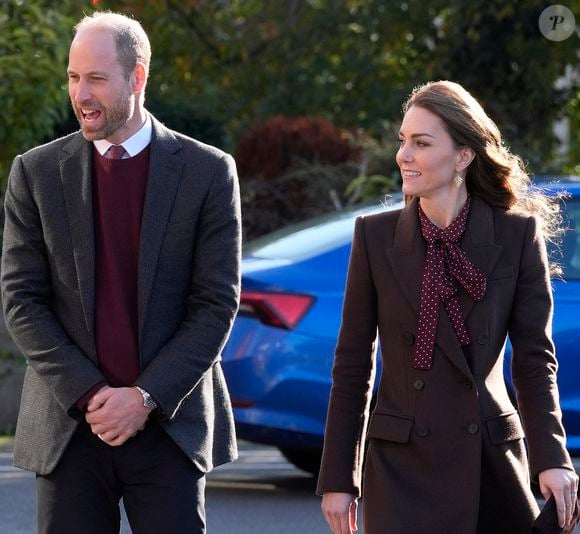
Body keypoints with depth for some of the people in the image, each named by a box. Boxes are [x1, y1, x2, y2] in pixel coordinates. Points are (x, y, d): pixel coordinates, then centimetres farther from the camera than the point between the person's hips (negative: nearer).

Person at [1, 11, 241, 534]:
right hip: (69, 428, 1)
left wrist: (146, 398, -11)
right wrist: (89, 395, -10)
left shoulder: (208, 172, 0)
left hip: (168, 423, -1)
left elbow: (217, 304, -2)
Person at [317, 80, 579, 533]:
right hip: (402, 464, 0)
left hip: (492, 462, 0)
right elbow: (353, 365, 4)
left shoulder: (518, 235, -1)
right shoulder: (376, 236, 1)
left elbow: (534, 356, -1)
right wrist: (339, 478, 3)